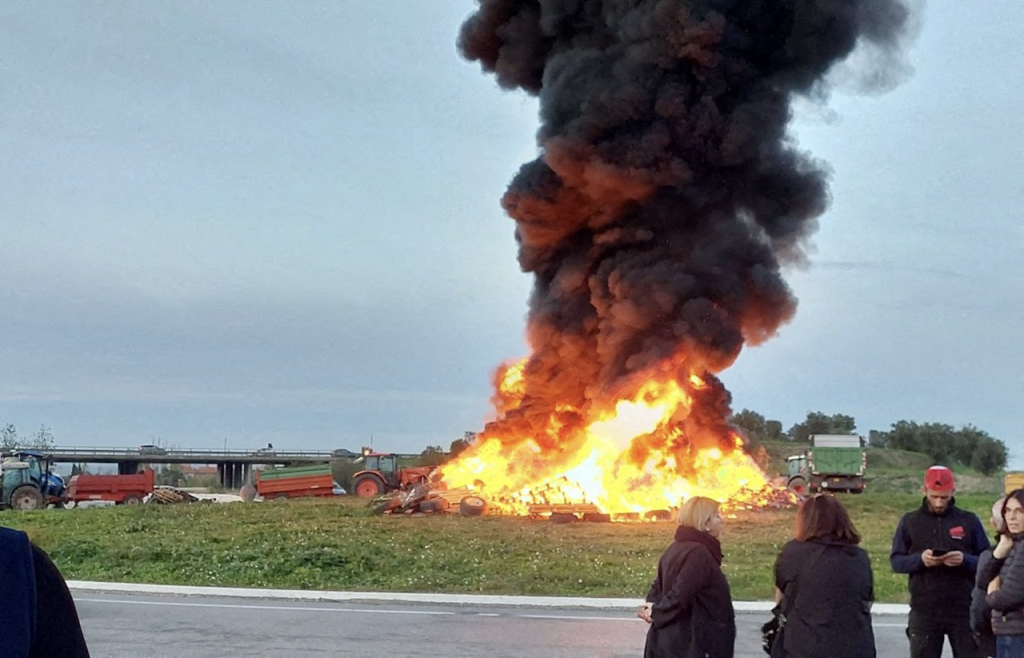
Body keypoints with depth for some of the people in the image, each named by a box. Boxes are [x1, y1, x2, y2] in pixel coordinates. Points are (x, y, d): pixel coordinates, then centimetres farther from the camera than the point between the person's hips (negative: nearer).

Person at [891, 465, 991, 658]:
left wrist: (965, 560, -18)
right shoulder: (910, 521, 5)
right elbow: (896, 560, 3)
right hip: (924, 611, 0)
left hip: (963, 611, 0)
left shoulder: (969, 521, 4)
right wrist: (919, 559, -17)